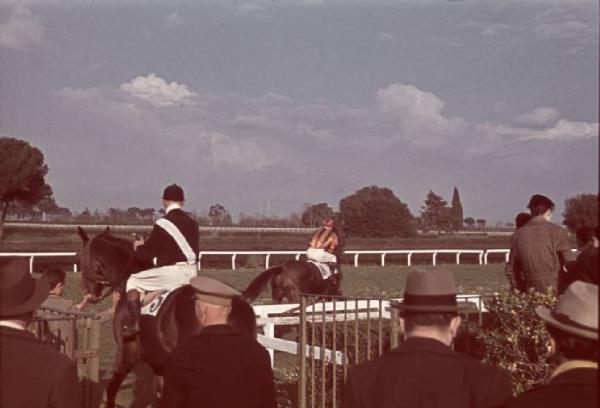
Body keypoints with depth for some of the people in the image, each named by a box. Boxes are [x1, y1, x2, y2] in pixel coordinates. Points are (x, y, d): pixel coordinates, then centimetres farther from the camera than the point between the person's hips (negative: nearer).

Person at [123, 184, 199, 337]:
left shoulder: (162, 224, -11)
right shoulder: (192, 223, 8)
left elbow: (146, 254, -5)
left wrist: (138, 247, 19)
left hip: (171, 272, -6)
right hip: (192, 273, 6)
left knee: (133, 281, 7)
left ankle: (133, 324, -1)